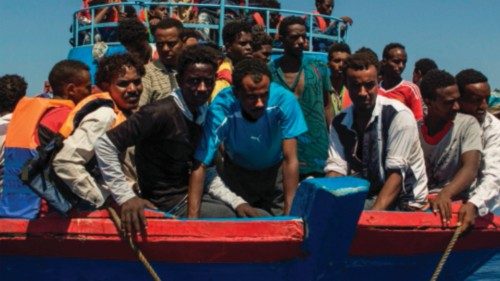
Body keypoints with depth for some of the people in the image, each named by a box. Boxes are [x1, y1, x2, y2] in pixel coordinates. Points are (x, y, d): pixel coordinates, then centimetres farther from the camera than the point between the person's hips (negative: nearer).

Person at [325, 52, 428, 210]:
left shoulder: (399, 116, -15)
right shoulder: (340, 123, 2)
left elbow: (397, 173, -20)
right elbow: (336, 169, -7)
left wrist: (373, 214, -31)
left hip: (404, 202, -6)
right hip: (363, 198, 6)